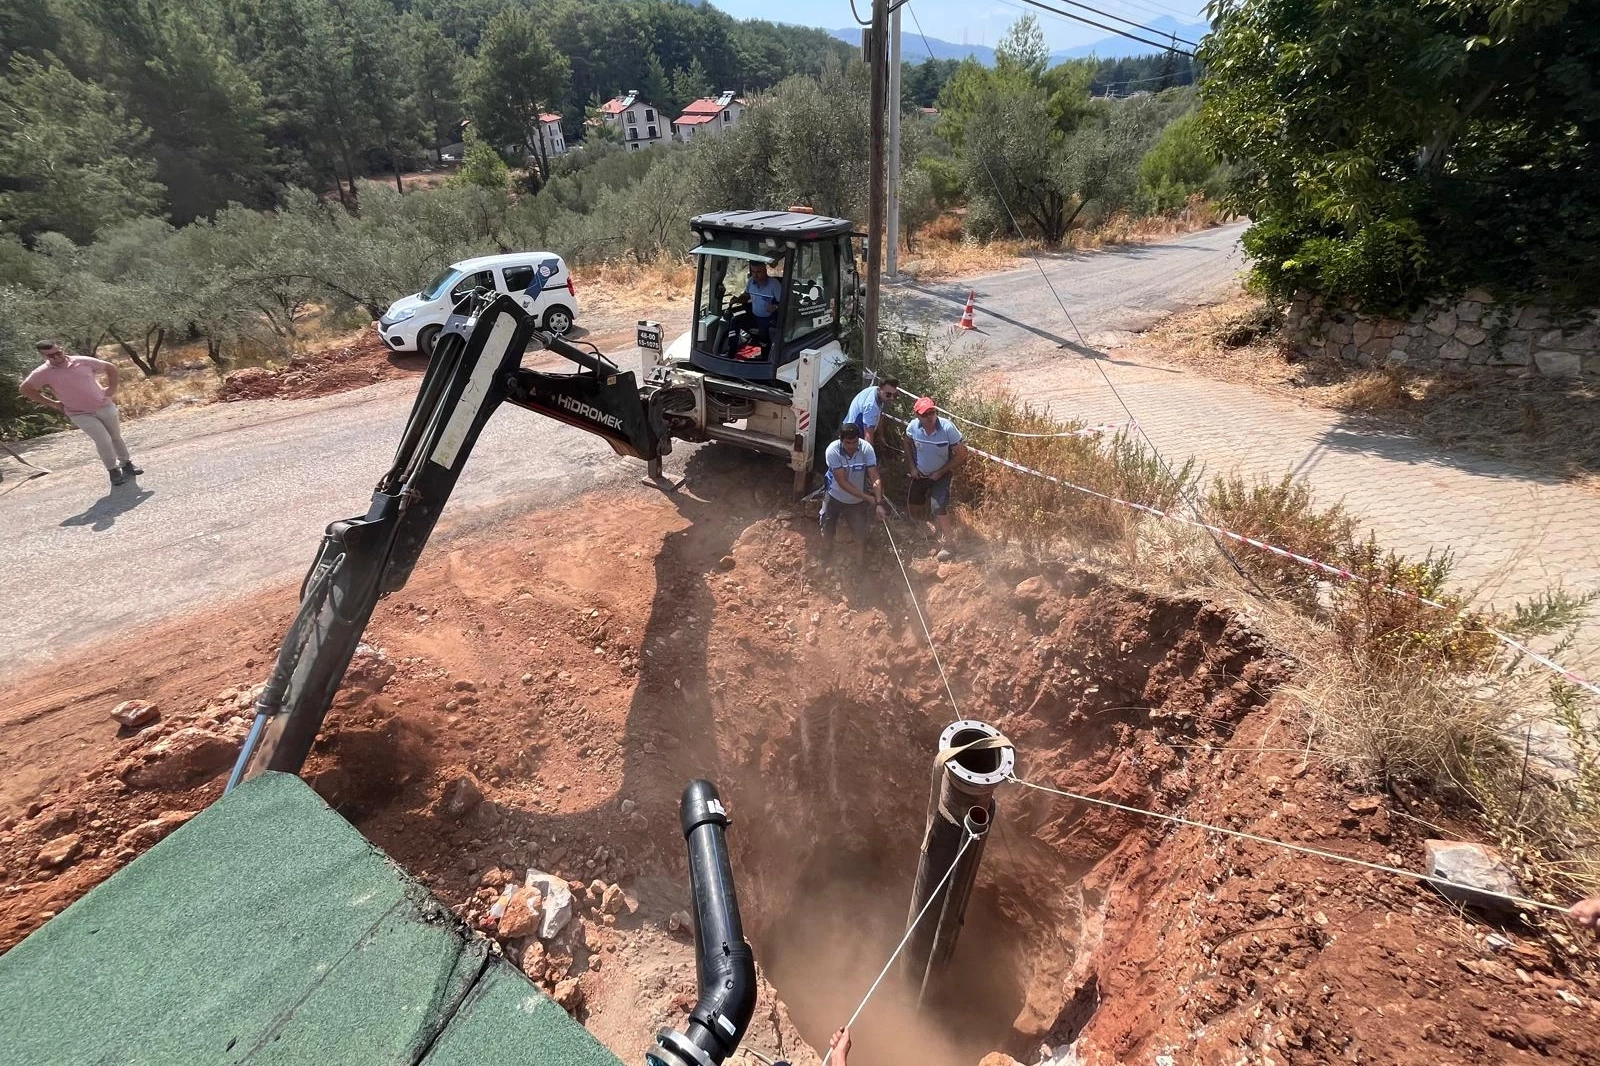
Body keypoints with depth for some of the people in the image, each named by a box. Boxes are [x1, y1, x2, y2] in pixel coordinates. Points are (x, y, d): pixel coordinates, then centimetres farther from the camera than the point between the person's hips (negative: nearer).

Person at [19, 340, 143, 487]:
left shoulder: (83, 361, -3)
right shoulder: (43, 373, -7)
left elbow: (111, 367, 10)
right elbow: (25, 388, 4)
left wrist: (112, 388, 3)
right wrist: (52, 403, 0)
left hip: (105, 406, 2)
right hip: (80, 414, -2)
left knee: (116, 437, 13)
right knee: (103, 440, -15)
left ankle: (127, 464, 29)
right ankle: (113, 470, 1)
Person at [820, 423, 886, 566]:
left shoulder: (867, 449, -23)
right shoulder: (832, 451, -27)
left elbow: (875, 478, -26)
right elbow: (843, 482, -27)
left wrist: (879, 503, -39)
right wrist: (867, 497, -28)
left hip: (857, 501, 1)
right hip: (835, 499, 0)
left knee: (861, 536, 7)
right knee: (828, 533, 15)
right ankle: (826, 560, 45)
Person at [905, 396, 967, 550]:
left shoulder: (948, 428, -29)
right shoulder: (913, 426, -20)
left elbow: (961, 454, -20)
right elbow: (908, 444, 5)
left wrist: (940, 473, -17)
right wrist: (912, 467, -1)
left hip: (941, 474, -4)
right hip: (920, 473, 4)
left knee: (940, 507, -18)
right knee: (914, 503, 16)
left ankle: (945, 544, -5)